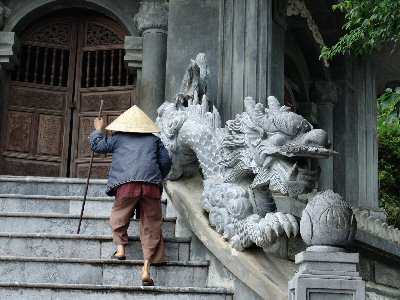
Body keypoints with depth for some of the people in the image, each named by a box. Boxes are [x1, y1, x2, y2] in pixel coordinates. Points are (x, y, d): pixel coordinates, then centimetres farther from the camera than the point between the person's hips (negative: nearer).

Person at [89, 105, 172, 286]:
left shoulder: (118, 138, 16)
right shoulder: (154, 139, 21)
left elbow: (97, 146, 25)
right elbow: (166, 161, 17)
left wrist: (98, 130, 42)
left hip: (126, 184, -1)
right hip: (152, 185, 2)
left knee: (119, 217, 24)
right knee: (151, 225, 4)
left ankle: (121, 249, 14)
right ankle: (147, 268, -3)